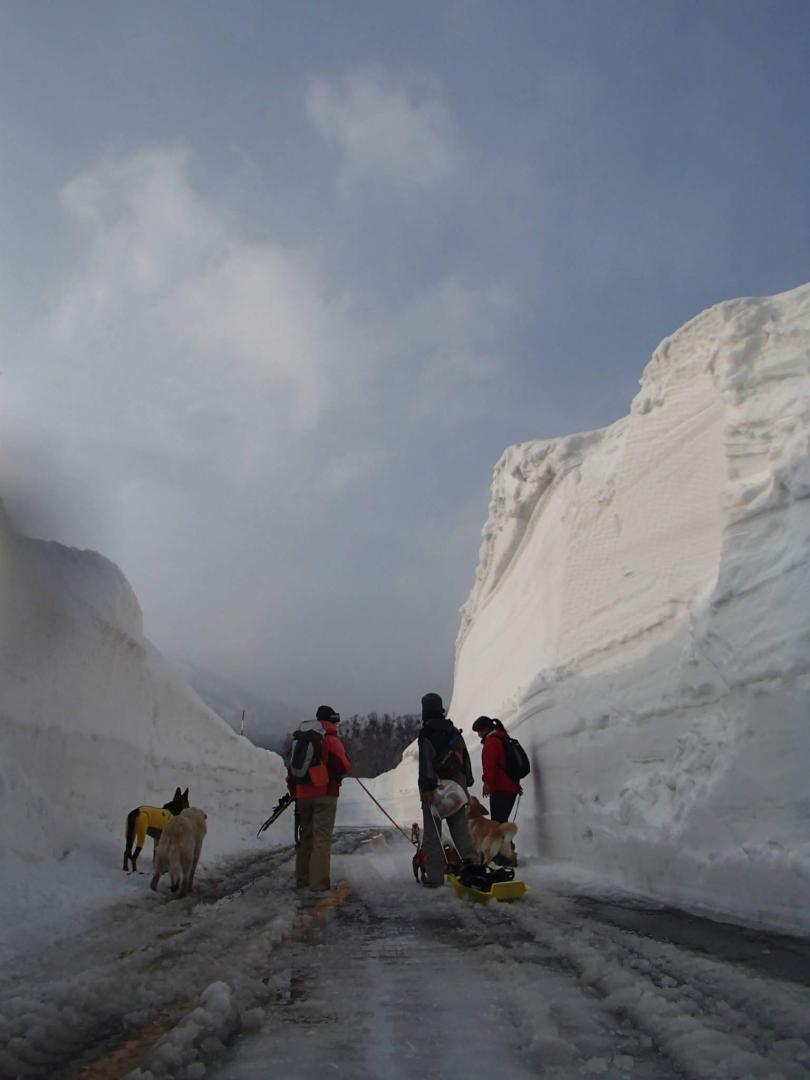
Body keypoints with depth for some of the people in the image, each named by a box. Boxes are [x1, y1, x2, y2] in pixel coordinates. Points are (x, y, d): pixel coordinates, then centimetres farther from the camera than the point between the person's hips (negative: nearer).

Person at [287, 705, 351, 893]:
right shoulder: (331, 739, -7)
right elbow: (343, 766, -11)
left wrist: (293, 792, 20)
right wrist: (348, 764, 11)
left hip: (303, 795, 6)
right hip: (325, 795, -6)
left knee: (306, 836, 16)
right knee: (322, 838, -5)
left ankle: (302, 880, 22)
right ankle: (319, 883, -9)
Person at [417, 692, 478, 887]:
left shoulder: (426, 732, -9)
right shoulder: (454, 730, 12)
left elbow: (426, 761, -18)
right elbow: (465, 756, 14)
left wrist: (428, 787, -21)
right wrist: (467, 782, 17)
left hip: (434, 785, -5)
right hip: (457, 784, 5)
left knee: (432, 830, 1)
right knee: (459, 823, 11)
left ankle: (435, 874, 1)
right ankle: (471, 857, -11)